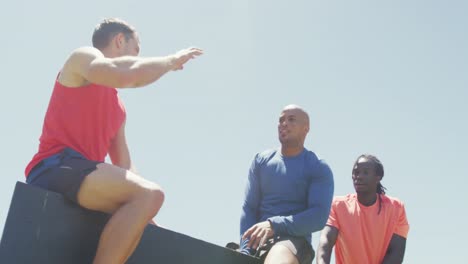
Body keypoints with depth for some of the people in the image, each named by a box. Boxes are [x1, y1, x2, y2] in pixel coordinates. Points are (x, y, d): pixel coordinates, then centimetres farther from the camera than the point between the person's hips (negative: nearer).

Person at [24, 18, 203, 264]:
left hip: (83, 181, 9)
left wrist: (145, 216, 7)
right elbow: (129, 75, -17)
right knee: (150, 194, -27)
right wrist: (171, 60, -1)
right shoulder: (84, 56, 7)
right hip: (55, 169, -9)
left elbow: (124, 164, 20)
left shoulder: (118, 108, 27)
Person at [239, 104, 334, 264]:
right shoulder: (261, 161, 15)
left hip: (294, 239, -4)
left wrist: (274, 225, -22)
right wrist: (245, 251, -8)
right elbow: (248, 208, 7)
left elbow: (319, 216, -9)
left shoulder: (319, 168, 4)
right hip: (258, 241, 4)